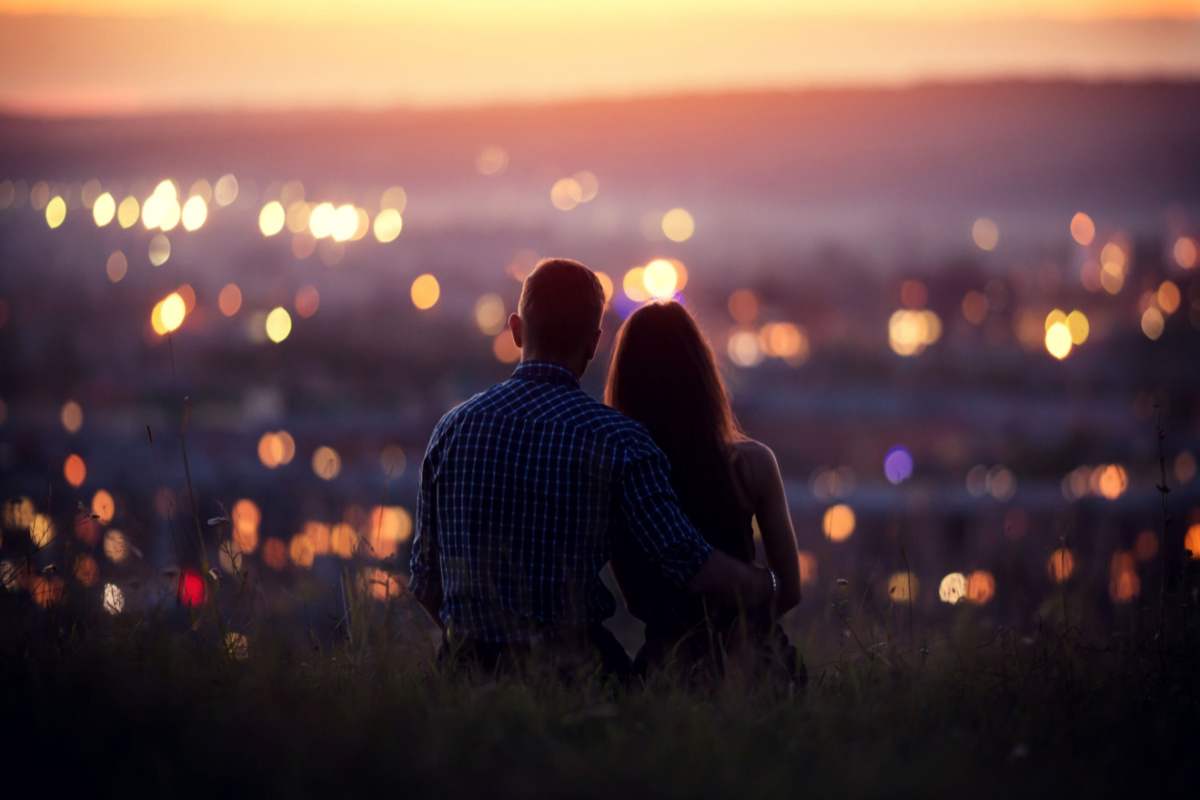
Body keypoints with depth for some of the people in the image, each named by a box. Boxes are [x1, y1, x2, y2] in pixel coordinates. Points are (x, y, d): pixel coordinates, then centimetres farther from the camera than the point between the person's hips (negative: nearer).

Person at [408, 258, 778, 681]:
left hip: (469, 663, 4)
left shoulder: (452, 428, 7)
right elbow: (696, 570, -9)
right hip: (572, 663, -4)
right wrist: (770, 585, 12)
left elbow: (424, 577, 12)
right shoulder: (617, 439, -4)